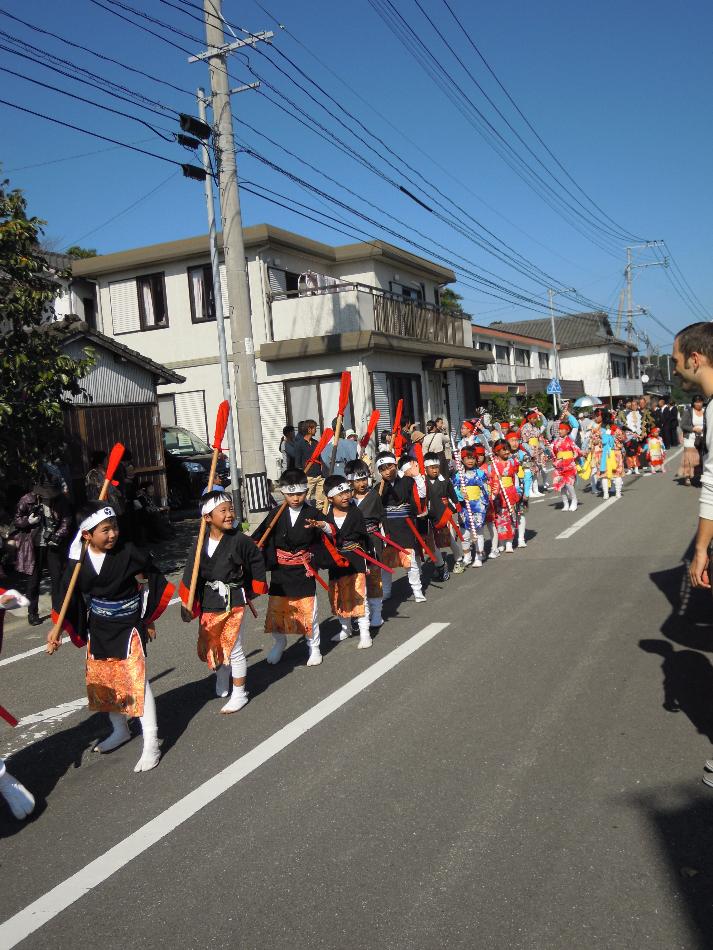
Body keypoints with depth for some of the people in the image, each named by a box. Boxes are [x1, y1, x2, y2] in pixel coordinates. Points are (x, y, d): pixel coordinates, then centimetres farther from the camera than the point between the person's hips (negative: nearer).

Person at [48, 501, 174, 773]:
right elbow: (66, 596, 2)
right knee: (101, 681, 16)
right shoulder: (78, 562, -9)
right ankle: (120, 730, 38)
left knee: (137, 680, -10)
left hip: (129, 627, -5)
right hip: (98, 629, 5)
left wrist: (148, 619, 2)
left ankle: (151, 744, -3)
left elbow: (155, 581, -5)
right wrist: (57, 629, -4)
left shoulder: (128, 553, -17)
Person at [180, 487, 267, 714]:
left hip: (232, 601, -4)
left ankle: (239, 693, 18)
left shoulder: (240, 540, -14)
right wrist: (187, 603, -3)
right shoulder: (201, 543, -5)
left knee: (232, 647, 2)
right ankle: (221, 684, 45)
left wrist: (254, 590, 6)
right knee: (210, 646, 18)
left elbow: (257, 562, -1)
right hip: (208, 602, 4)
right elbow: (191, 574, -1)